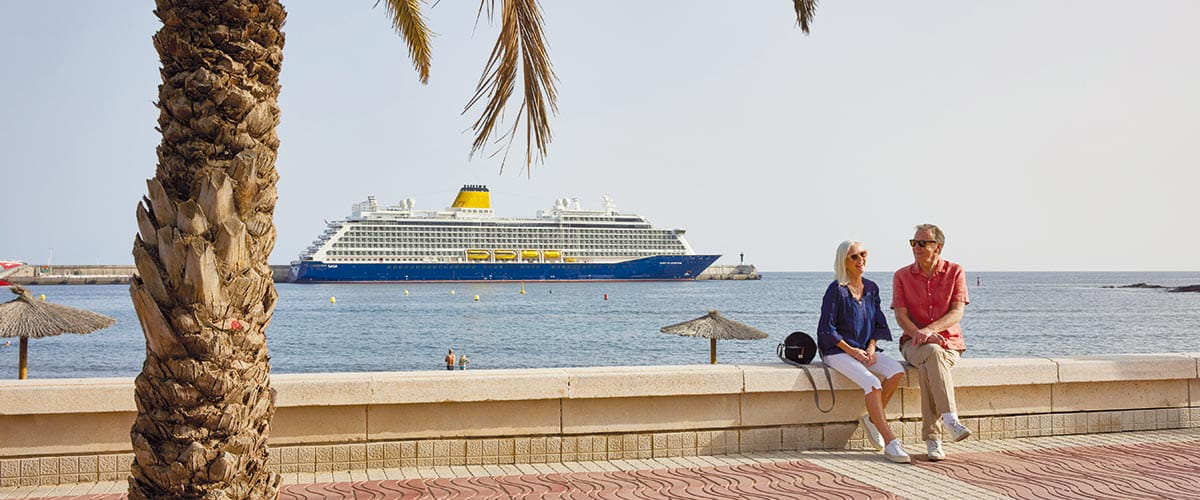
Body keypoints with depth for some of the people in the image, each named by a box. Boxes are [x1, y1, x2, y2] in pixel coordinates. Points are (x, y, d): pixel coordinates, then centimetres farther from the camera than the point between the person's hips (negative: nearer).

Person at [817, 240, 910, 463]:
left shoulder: (871, 288, 10)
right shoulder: (836, 290, -10)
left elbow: (879, 324, 14)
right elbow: (826, 329, -11)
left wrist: (871, 347, -3)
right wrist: (852, 351, -14)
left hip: (865, 349, 6)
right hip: (837, 351, -6)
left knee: (896, 371, -21)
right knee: (872, 383, -29)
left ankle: (872, 419, -3)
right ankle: (890, 442, -26)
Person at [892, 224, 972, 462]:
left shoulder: (955, 272, 4)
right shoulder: (902, 276, 6)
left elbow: (957, 312, -7)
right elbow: (901, 316, -2)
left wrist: (930, 329, -24)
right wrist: (919, 335, -22)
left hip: (949, 342, 0)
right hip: (914, 342, 0)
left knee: (928, 368, -36)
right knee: (932, 353, -38)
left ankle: (931, 437, -37)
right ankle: (950, 420, -50)